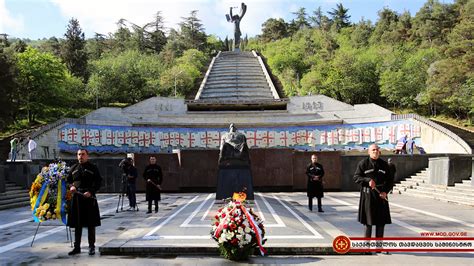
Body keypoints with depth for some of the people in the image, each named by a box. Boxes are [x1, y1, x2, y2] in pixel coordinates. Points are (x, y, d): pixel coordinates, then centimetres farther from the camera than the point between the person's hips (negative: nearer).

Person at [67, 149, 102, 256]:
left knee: (91, 224, 3)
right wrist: (71, 187, -5)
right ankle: (77, 247, 20)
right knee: (77, 224, 9)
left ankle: (91, 247, 13)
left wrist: (90, 192, -17)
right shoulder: (73, 168, 12)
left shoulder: (93, 168, 1)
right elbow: (68, 181, 17)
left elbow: (98, 182, -3)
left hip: (89, 198, -3)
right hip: (76, 198, 3)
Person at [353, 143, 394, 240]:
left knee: (381, 220, 6)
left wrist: (385, 191, -4)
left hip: (381, 194, 3)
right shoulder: (363, 163, -1)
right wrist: (368, 181, -20)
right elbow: (356, 177, -5)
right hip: (367, 195, -3)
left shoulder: (384, 164, 9)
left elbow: (390, 179, 11)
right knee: (368, 220, 1)